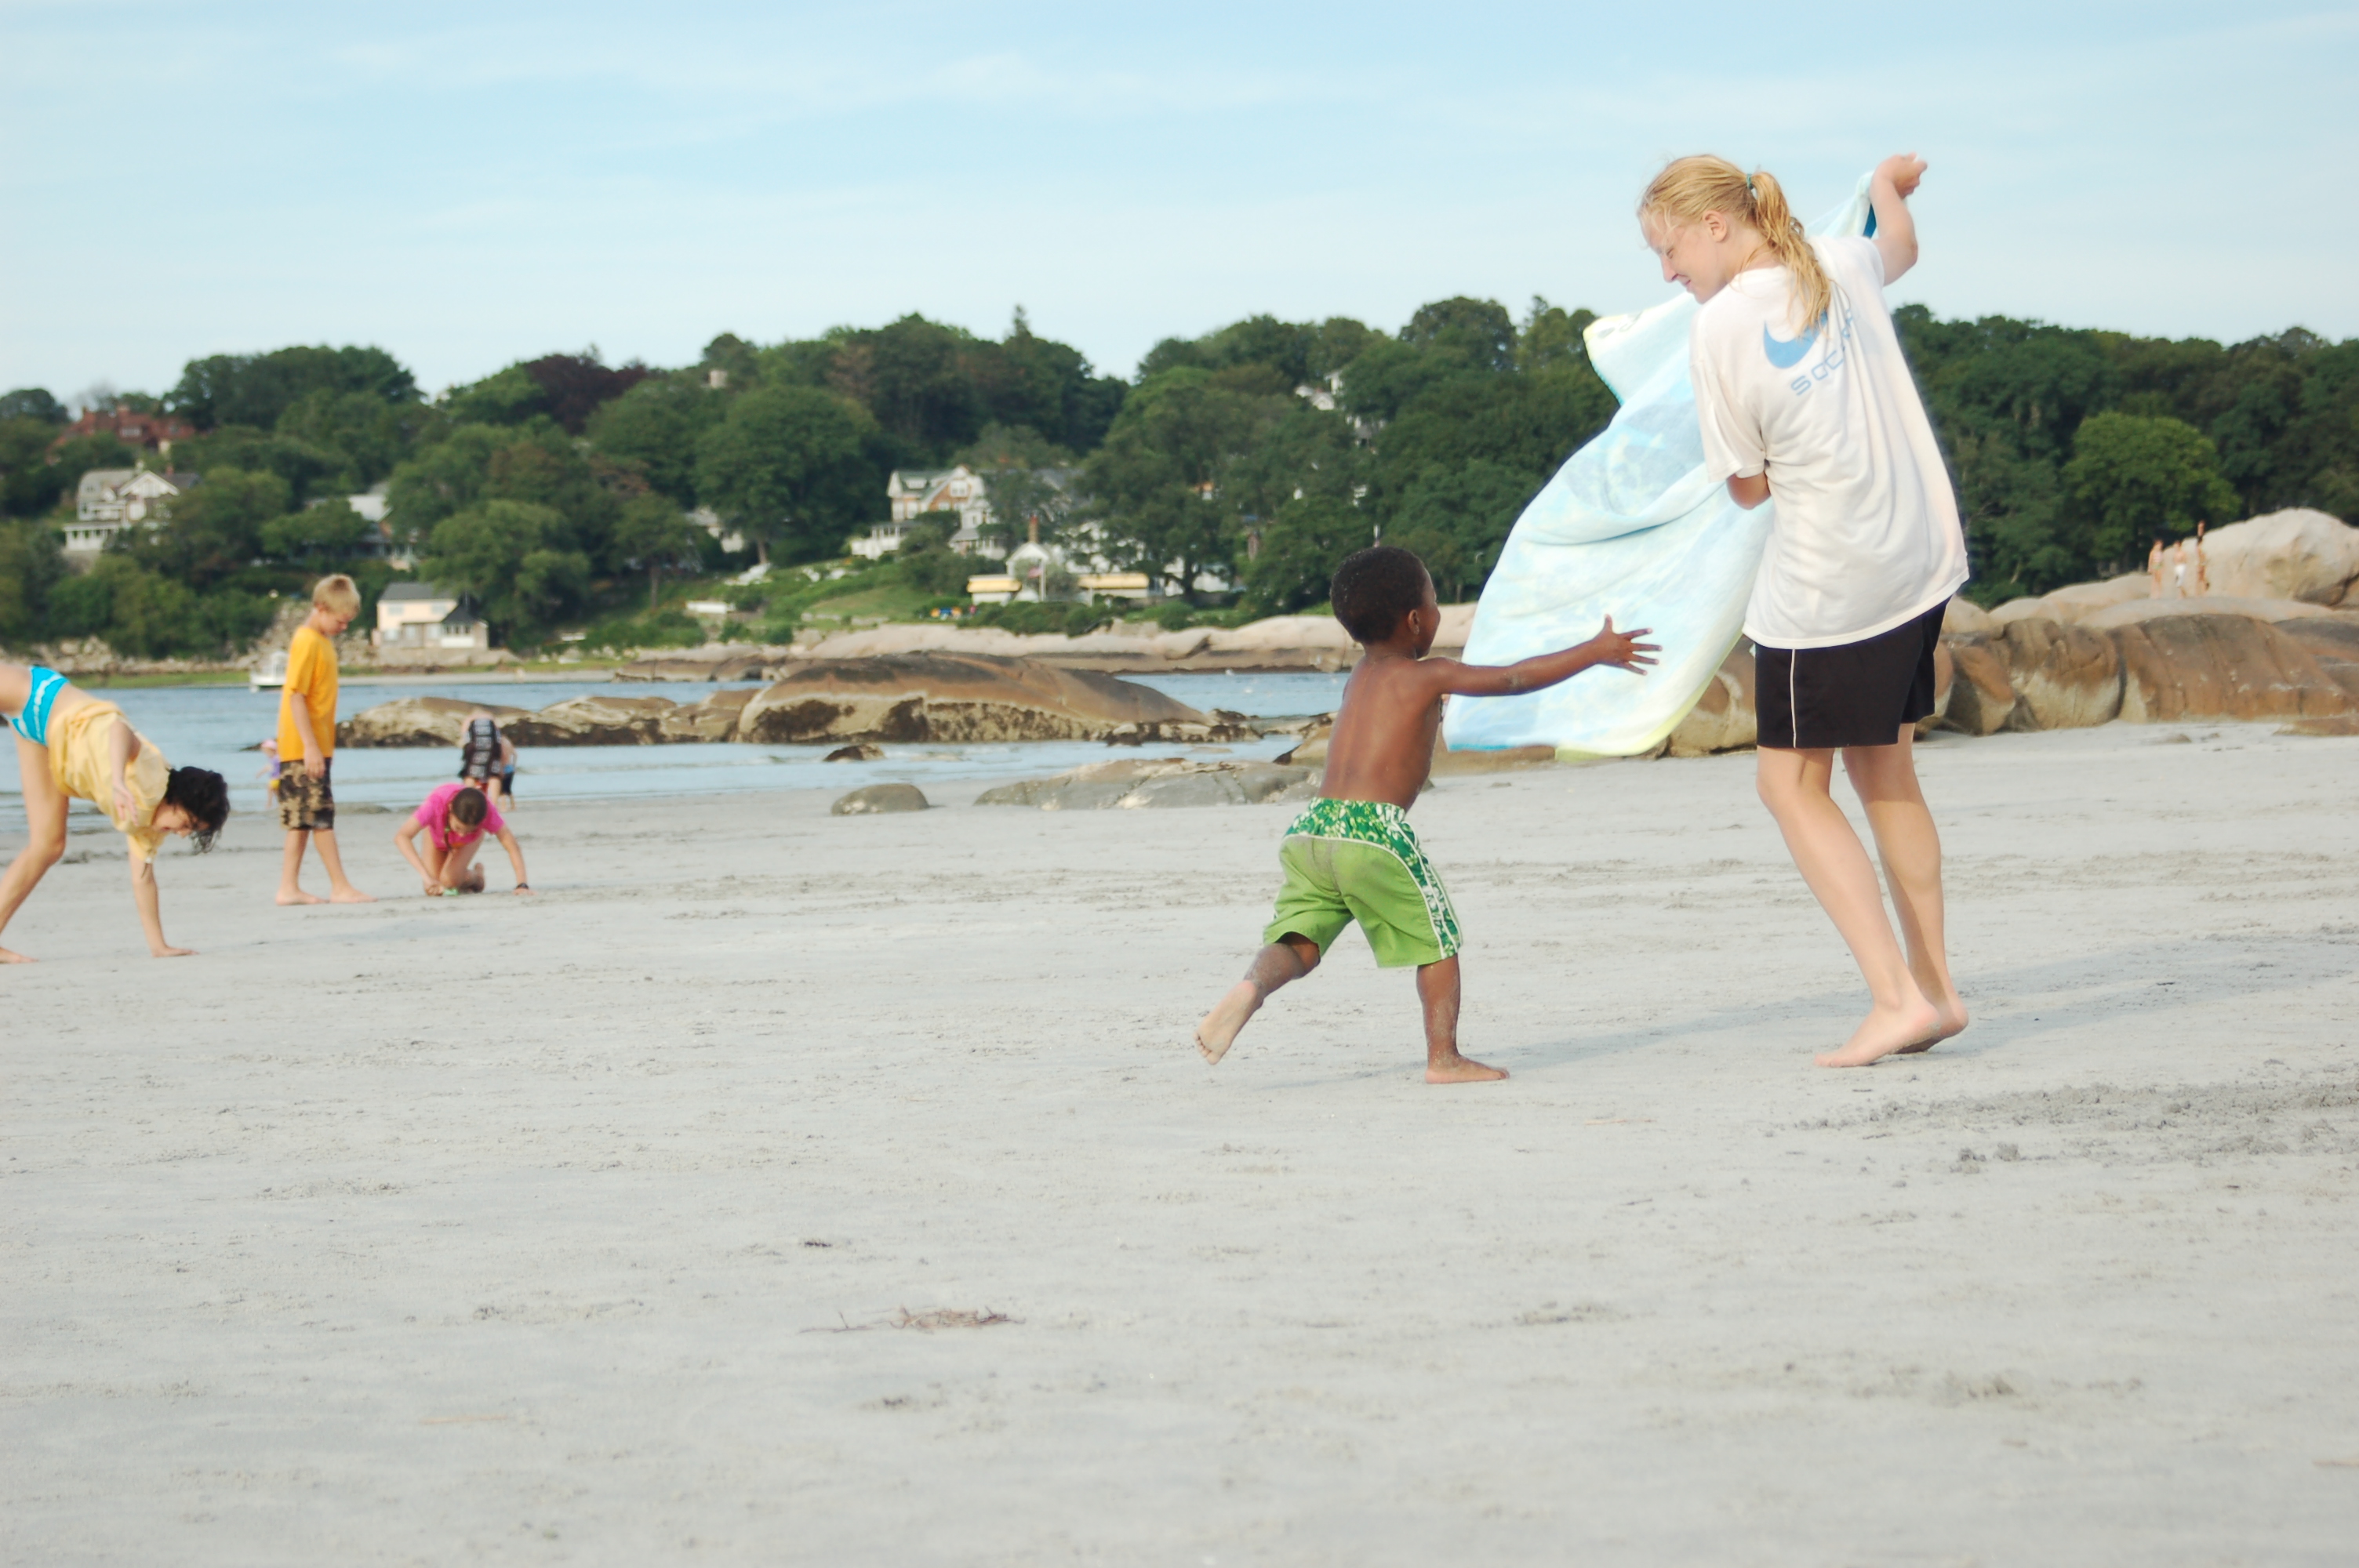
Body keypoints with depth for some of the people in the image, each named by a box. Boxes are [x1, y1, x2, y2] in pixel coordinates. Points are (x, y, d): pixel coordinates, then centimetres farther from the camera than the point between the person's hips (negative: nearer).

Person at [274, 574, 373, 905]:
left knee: (303, 818, 9)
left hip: (315, 745, 9)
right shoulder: (307, 642, -14)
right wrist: (311, 746, -21)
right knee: (321, 816, -6)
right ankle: (340, 887, -4)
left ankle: (289, 888, 10)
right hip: (303, 747, -9)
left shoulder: (322, 641, 15)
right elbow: (296, 696, -18)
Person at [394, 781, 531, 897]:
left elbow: (512, 845, -38)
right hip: (437, 832, 1)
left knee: (450, 880, -23)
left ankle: (476, 875, 11)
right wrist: (425, 875, -60)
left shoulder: (488, 812, -42)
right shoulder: (435, 805, -46)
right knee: (433, 891, -7)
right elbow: (401, 837, -53)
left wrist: (522, 885, -49)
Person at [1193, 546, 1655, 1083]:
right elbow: (1516, 678, 5)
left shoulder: (1359, 678, 24)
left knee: (1299, 942, 4)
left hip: (1311, 829, 6)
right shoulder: (1428, 676, 4)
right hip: (1372, 831, -6)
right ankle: (1444, 1057, 8)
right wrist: (1595, 651, 14)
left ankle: (1251, 988, -27)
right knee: (1438, 938, 10)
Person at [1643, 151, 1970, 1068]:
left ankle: (1898, 995, -5)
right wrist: (1889, 185, 52)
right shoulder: (1842, 268, 4)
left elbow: (1748, 488, -8)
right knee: (1883, 771, 19)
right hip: (1921, 558, 7)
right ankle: (1934, 985, 22)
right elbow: (1901, 246, 31)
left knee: (1794, 787, 5)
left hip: (1824, 587, -7)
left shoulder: (1719, 329, -16)